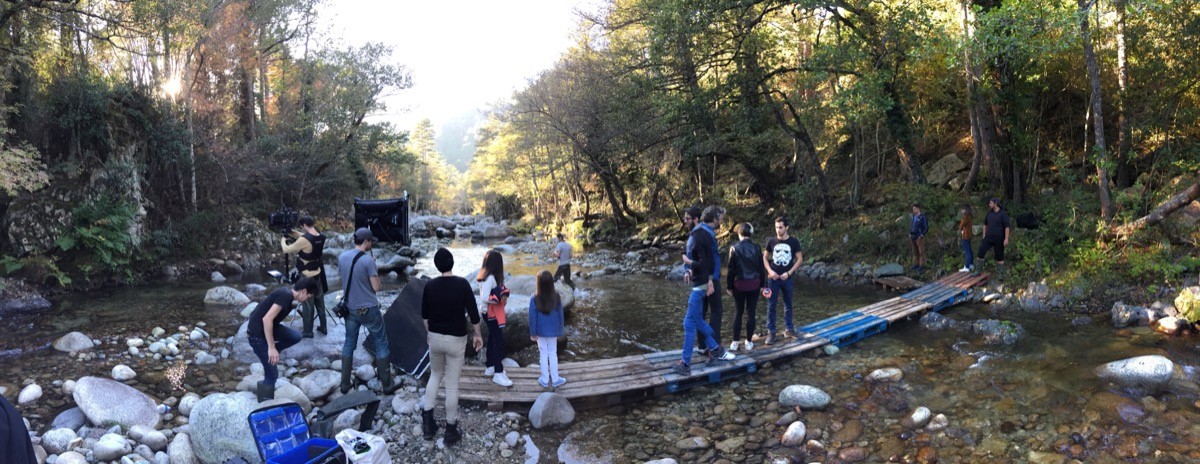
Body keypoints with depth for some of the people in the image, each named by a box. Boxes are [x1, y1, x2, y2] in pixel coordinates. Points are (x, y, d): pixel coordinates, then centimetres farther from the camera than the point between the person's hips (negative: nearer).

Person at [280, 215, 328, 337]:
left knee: (308, 303, 5)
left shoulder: (304, 240, -25)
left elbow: (286, 250, -12)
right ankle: (323, 327, 27)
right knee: (320, 301, 17)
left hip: (307, 276, -7)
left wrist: (283, 241, 8)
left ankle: (307, 331, 15)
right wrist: (295, 233, 13)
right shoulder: (320, 237, -4)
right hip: (318, 273, 7)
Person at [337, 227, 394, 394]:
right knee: (381, 344, 7)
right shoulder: (368, 260, -19)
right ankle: (387, 384, 13)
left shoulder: (342, 257, 0)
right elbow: (376, 287, -14)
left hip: (350, 309, 5)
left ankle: (345, 384, 20)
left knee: (349, 344, 17)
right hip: (369, 309, -5)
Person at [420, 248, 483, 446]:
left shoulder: (430, 285, -4)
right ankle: (451, 430, 12)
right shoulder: (462, 284, -14)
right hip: (456, 339, -3)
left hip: (435, 338, 3)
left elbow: (425, 314, 8)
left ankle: (427, 421, 19)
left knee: (435, 375, 24)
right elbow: (473, 313, -11)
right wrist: (477, 335, 3)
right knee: (452, 385, 4)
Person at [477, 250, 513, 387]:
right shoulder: (490, 278, -24)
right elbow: (485, 298, -27)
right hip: (491, 313, -10)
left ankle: (490, 367, 30)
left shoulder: (487, 275, 5)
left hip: (493, 313, 10)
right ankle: (498, 374, -4)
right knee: (499, 341, -8)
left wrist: (502, 297, -7)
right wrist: (500, 299, -19)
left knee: (492, 339, 19)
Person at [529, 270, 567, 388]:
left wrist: (532, 333, 0)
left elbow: (532, 317, -11)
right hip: (553, 331, 1)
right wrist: (560, 331, 8)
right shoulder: (556, 296, -13)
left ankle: (545, 380, 21)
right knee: (553, 353, 14)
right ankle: (555, 379, 21)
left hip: (541, 331, -1)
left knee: (543, 354, 12)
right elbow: (560, 315, -4)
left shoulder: (535, 298, -18)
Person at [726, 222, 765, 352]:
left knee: (738, 312, 9)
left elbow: (731, 269, -5)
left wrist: (729, 286, 3)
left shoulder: (734, 248, -8)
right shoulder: (756, 248, -3)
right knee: (750, 312, 8)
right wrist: (763, 284, 11)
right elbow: (761, 267, 1)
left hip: (739, 284, -1)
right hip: (754, 284, 1)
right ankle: (749, 342, 14)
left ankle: (735, 342, 9)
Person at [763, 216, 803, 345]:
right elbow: (765, 258, 8)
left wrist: (789, 273, -9)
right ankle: (771, 332, 2)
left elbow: (800, 259, 0)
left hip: (787, 278, 0)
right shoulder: (771, 241, -1)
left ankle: (789, 329, 22)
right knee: (771, 306, -1)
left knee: (788, 304, 11)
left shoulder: (793, 242, -3)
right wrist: (770, 271, -8)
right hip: (773, 278, 0)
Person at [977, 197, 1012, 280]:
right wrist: (984, 236, 14)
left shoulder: (1003, 213, -10)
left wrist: (1006, 239, -19)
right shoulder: (989, 213, 7)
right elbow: (985, 224, 18)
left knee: (999, 256, 4)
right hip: (989, 237, 4)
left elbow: (1007, 227, -13)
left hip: (999, 238, -4)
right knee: (981, 252, -7)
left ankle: (1000, 274, 14)